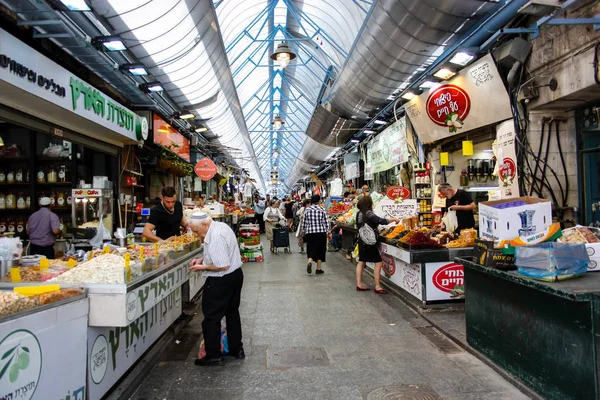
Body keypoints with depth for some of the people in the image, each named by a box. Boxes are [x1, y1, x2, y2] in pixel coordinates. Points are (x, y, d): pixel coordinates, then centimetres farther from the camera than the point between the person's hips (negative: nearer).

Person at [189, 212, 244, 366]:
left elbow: (223, 266, -27)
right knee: (232, 312, 21)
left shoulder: (215, 237, -27)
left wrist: (203, 267, -14)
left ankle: (213, 356, 17)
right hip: (235, 275, 10)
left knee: (211, 318, 5)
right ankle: (236, 349, 34)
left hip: (221, 281, -10)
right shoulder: (221, 226, 4)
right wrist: (202, 259, 7)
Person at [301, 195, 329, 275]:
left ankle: (309, 262, -18)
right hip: (321, 233, -1)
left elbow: (304, 223, 5)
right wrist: (327, 232, 9)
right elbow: (326, 223, -2)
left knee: (311, 250, 10)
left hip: (310, 233, 1)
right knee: (320, 250, 11)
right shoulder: (322, 210, -3)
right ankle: (318, 269, 14)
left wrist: (303, 232, 17)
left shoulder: (307, 210, 1)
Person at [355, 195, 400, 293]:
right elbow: (381, 221, -24)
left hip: (362, 241, 9)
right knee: (378, 262, -3)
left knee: (361, 262, 11)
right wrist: (394, 219, -11)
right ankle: (377, 287, -2)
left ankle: (359, 284, 15)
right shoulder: (368, 213, -17)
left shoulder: (359, 213, 7)